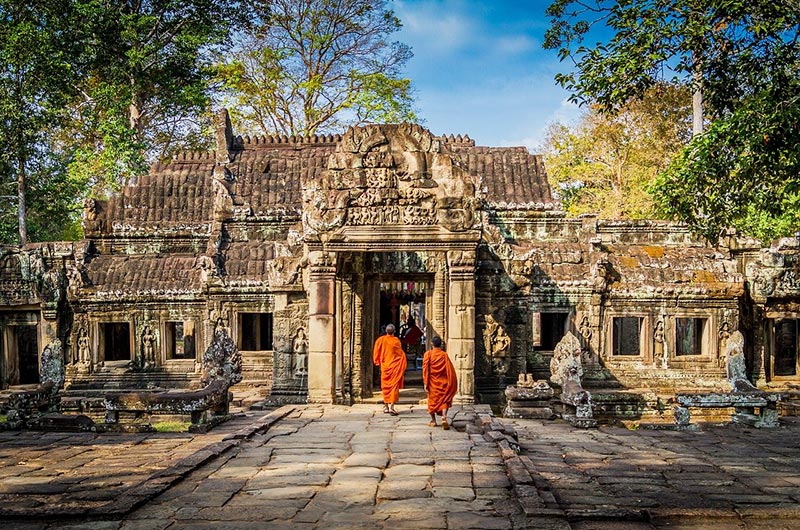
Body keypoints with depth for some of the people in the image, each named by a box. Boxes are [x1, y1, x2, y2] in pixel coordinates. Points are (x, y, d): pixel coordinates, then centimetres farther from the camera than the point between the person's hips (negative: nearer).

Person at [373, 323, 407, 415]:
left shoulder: (380, 340, -4)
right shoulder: (396, 341, -9)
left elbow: (376, 353, 2)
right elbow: (401, 354, -3)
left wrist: (377, 362, 18)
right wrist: (402, 367, 8)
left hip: (384, 366, 2)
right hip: (395, 367, -2)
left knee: (386, 387, 14)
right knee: (394, 386, -2)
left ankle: (386, 407, 19)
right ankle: (391, 407, -13)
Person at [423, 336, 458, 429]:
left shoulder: (428, 354, -6)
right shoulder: (444, 354, -4)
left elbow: (425, 369, -9)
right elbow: (450, 369, -6)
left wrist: (425, 383, -7)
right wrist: (451, 384, 2)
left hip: (432, 382, 0)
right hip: (443, 382, 0)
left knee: (432, 400, 16)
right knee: (444, 401, 6)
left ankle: (433, 421, 22)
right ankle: (444, 418, -15)